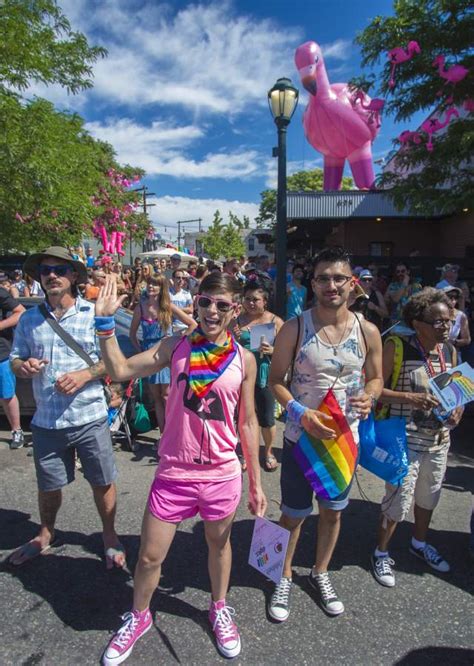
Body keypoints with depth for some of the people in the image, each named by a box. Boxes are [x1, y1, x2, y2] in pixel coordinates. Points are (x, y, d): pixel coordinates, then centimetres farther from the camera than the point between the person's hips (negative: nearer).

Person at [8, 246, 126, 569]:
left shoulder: (94, 313, -5)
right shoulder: (29, 319, 5)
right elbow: (15, 359, 11)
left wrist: (85, 375, -20)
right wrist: (23, 366, -12)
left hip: (90, 417, -3)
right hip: (46, 420, 3)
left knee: (103, 482, 11)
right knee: (48, 485, 20)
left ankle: (110, 535, 36)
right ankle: (46, 534, 48)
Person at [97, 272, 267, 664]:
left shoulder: (244, 360, -5)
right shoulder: (176, 347, -5)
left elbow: (248, 423, 1)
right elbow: (120, 370, -10)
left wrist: (256, 483, 5)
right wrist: (106, 322, -16)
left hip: (222, 474, 1)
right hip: (173, 473, 0)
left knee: (219, 545, 23)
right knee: (150, 556, 13)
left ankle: (220, 608, 53)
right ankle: (139, 616, 46)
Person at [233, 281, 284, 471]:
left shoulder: (276, 322, -2)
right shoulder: (237, 320, 2)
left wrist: (272, 350, -20)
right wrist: (234, 340, -13)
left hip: (265, 375, -1)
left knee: (267, 419, 6)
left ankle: (268, 452, 32)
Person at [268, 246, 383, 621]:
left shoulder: (368, 332, -7)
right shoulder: (295, 328, -13)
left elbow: (376, 378, 5)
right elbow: (275, 379, -9)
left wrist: (369, 397, -17)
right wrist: (301, 413, -24)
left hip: (345, 438, 3)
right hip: (301, 437, -2)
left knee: (333, 510, 21)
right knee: (294, 513, 13)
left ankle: (320, 573, 47)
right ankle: (284, 578, 40)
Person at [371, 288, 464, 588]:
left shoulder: (450, 351, 2)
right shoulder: (397, 347, -17)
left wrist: (458, 409, -6)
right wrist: (411, 398, -29)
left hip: (439, 440, 6)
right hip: (406, 440, -6)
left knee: (429, 496, 23)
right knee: (398, 500, 3)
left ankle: (420, 543, 49)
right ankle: (381, 553, 28)